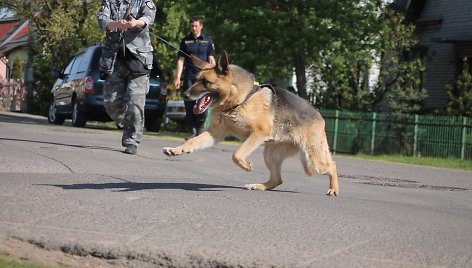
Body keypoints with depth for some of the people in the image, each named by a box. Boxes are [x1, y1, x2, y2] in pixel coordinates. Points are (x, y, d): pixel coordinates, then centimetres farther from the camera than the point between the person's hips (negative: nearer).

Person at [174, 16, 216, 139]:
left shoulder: (208, 40, 9)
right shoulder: (185, 40, 12)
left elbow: (211, 59, 7)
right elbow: (181, 60, 11)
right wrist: (177, 77, 3)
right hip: (189, 77, 2)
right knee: (189, 105, 0)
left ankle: (200, 130, 3)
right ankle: (192, 131, 8)